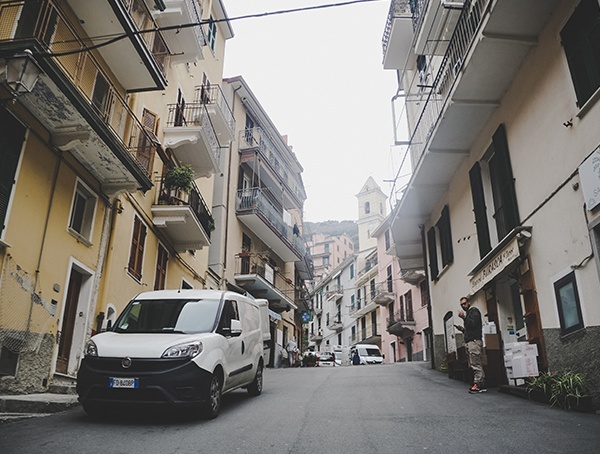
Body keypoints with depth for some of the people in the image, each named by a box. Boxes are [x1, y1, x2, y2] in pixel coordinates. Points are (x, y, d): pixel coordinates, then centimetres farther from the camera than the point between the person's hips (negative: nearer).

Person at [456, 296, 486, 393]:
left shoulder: (474, 311, 0)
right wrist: (462, 329, 14)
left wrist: (464, 318, -16)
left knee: (476, 364, -11)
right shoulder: (467, 314, 26)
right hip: (469, 342, 10)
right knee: (477, 364, 7)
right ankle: (481, 385, 8)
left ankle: (477, 384, -12)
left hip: (474, 341, -10)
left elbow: (473, 324, -15)